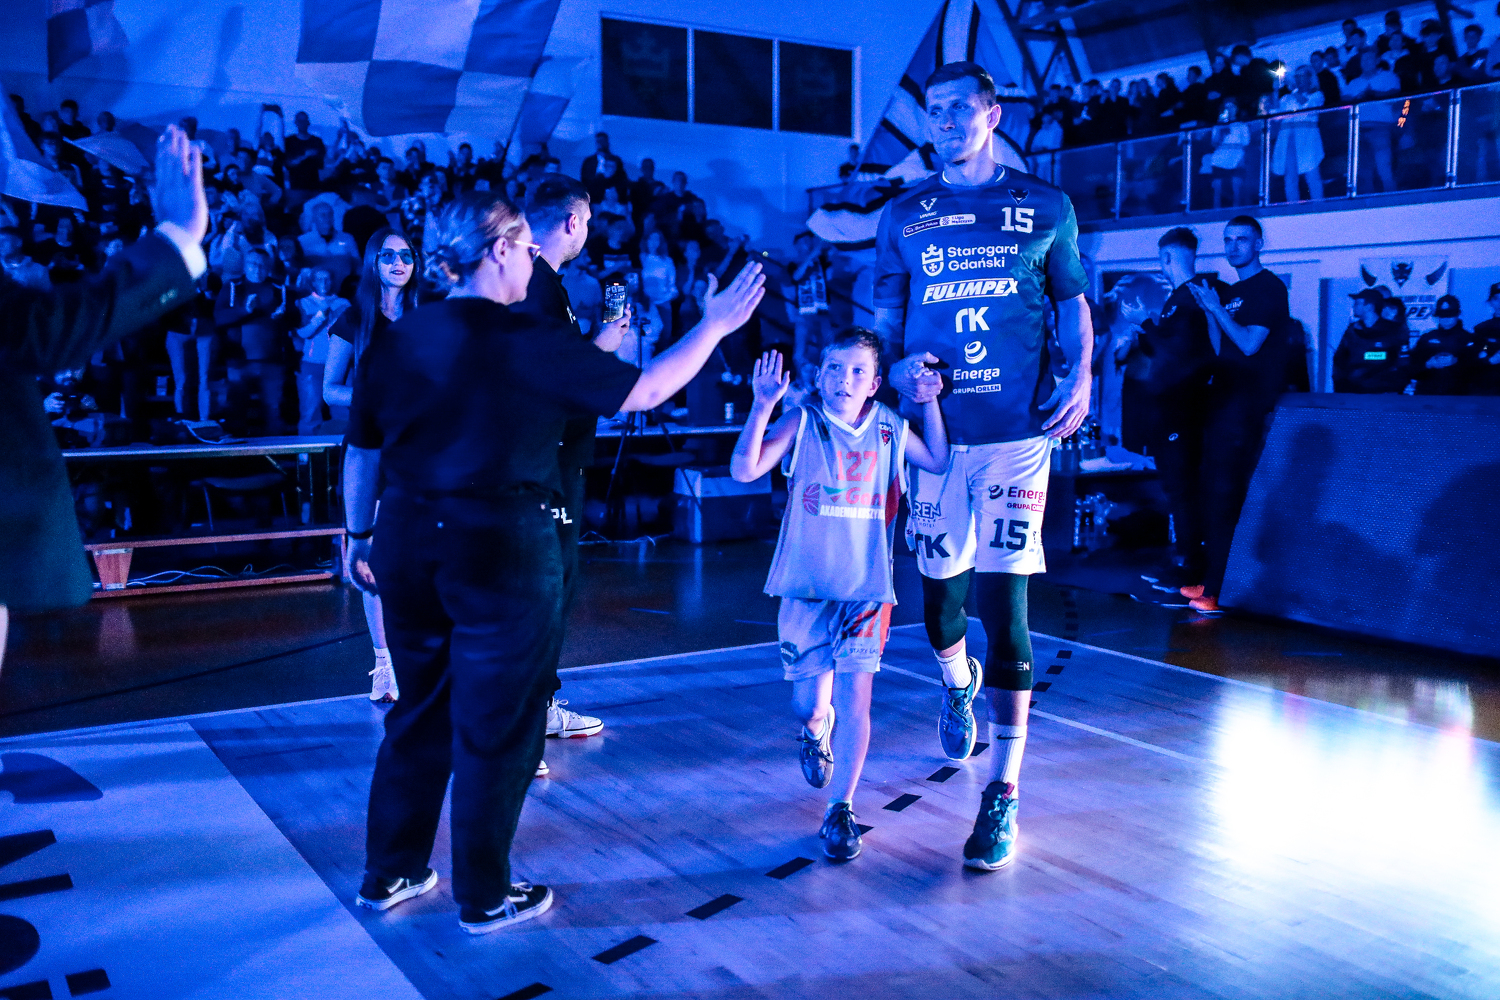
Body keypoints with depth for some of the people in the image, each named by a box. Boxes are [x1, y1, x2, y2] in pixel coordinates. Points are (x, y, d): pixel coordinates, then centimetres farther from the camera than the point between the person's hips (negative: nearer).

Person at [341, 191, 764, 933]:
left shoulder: (394, 342, 4)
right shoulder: (528, 342, -12)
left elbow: (361, 453, 10)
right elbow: (646, 391, -7)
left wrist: (360, 536, 22)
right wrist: (715, 326, 4)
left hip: (407, 545, 6)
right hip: (501, 550, -6)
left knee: (420, 713, 20)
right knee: (495, 726, 8)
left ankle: (388, 874, 32)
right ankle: (484, 897, 22)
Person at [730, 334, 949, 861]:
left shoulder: (890, 428, 2)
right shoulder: (801, 422, -6)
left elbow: (940, 462, 12)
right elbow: (744, 470, -17)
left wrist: (929, 400, 2)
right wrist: (762, 408, -29)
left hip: (867, 586, 1)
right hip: (806, 585, -1)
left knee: (854, 698, -8)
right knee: (806, 701, 8)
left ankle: (841, 809, 8)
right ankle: (817, 725, 47)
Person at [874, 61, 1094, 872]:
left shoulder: (1044, 209, 9)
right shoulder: (904, 217, 12)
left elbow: (1074, 303, 14)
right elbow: (885, 316, 15)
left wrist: (1082, 378, -4)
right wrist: (899, 368, -6)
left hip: (1018, 431, -2)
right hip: (934, 432, 2)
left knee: (1003, 602, -7)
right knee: (939, 596, 8)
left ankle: (1003, 796, 2)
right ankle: (957, 685, 46)